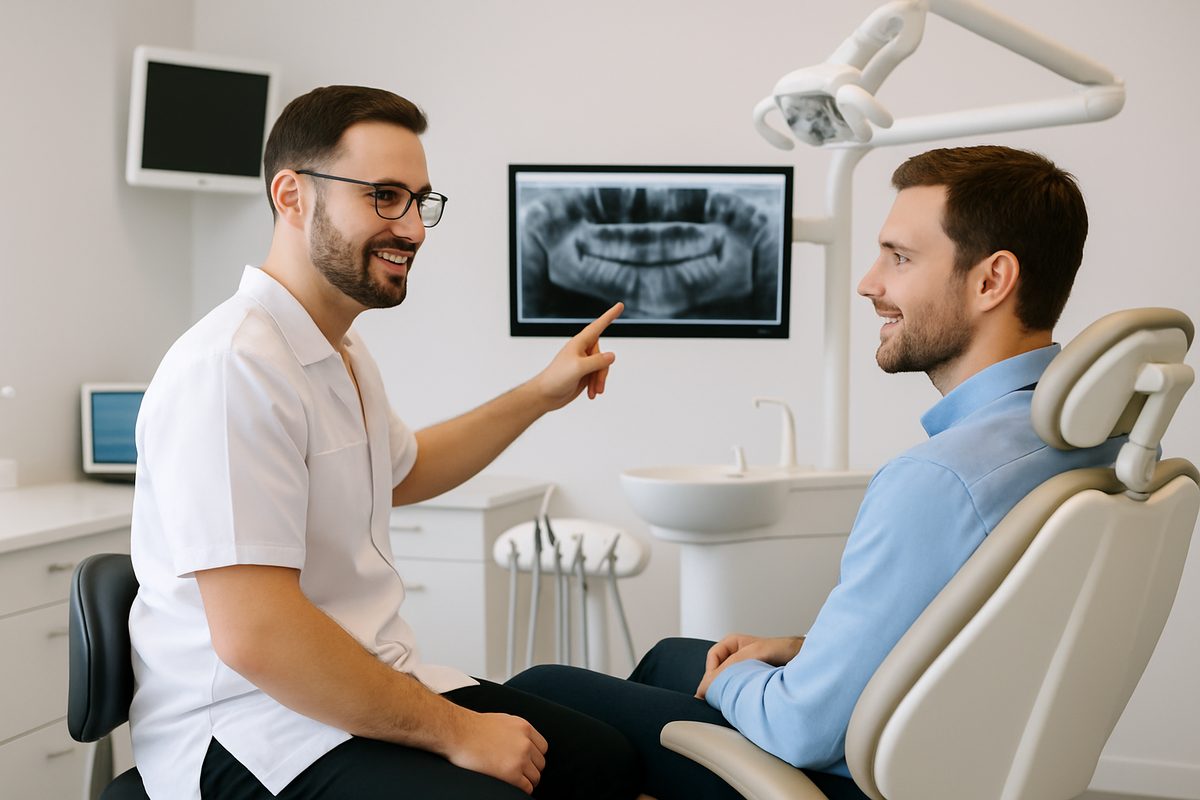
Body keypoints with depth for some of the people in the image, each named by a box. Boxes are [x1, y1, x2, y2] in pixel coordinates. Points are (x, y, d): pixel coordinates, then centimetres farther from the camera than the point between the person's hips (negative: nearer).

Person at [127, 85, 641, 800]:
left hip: (372, 679, 10)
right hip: (248, 722, -9)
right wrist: (456, 732, -18)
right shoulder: (232, 367, -21)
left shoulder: (342, 349, 12)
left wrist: (540, 395, 26)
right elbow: (255, 638, -27)